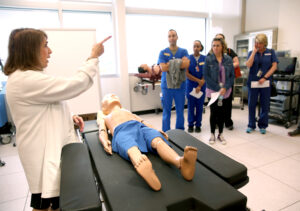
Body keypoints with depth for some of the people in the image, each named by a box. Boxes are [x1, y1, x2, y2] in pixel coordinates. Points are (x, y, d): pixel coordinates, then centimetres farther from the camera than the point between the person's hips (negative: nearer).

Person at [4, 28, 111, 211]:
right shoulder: (26, 80, -24)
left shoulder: (28, 77, 11)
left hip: (52, 146, 10)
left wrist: (69, 118, 2)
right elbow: (73, 85, -25)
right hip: (44, 152, -10)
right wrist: (94, 57, -14)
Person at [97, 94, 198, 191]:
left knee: (158, 140, -33)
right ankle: (142, 168, -71)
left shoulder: (128, 111, 44)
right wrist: (105, 142, -8)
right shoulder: (103, 116, 38)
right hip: (121, 131, -2)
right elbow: (102, 131, 17)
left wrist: (156, 130, 6)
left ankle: (181, 163, -61)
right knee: (131, 149, -39)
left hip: (140, 127, 2)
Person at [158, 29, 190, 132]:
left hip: (180, 85, 1)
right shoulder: (163, 52, 3)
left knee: (180, 111, 9)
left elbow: (186, 64, -12)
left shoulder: (183, 51, 6)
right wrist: (180, 62, -8)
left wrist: (171, 63, -13)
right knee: (166, 111, 5)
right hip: (167, 86, -1)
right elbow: (163, 68, -11)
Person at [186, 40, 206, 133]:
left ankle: (198, 125, 18)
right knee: (191, 105, 4)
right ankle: (190, 124, 17)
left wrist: (200, 85, -10)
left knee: (199, 106, 6)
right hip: (190, 85, -1)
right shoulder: (188, 58, 0)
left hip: (201, 86, 1)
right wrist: (198, 80, -10)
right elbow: (187, 74, -5)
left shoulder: (205, 59, 2)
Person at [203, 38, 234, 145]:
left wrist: (225, 88, -11)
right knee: (213, 113, 5)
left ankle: (220, 134, 24)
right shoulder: (208, 59, -6)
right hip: (213, 91, -2)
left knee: (222, 112, 10)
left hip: (225, 91, 3)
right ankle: (212, 134, 20)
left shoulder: (228, 59, 2)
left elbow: (232, 75, 3)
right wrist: (218, 88, -14)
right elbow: (206, 76, -10)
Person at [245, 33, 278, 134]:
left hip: (265, 82, 0)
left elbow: (274, 66, -1)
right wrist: (254, 51, -10)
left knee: (265, 105, 6)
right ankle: (251, 125, 16)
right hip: (253, 82, 0)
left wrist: (265, 78, -10)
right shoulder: (252, 53, 6)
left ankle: (262, 126, 19)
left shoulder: (271, 52, 5)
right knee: (251, 104, 4)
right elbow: (248, 65, -10)